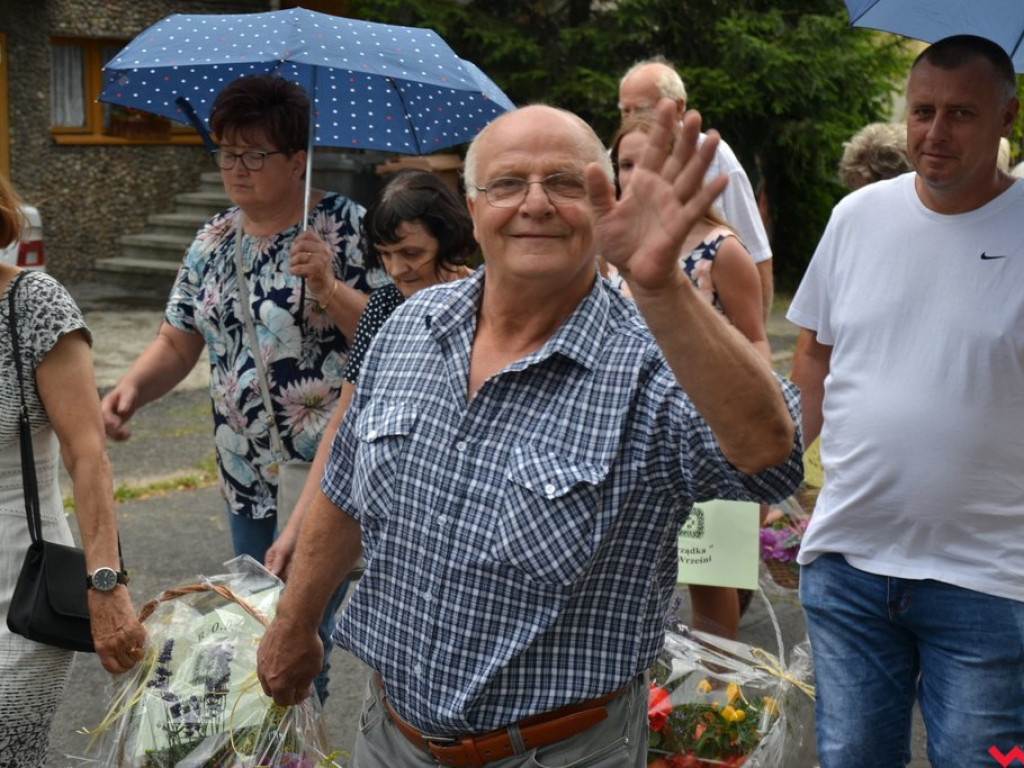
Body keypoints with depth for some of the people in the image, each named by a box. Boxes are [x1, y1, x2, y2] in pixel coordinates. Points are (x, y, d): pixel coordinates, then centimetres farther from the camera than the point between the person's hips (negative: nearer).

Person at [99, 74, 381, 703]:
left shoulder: (347, 228, -10)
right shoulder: (216, 239, 9)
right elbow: (178, 343, 12)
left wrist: (328, 288, -27)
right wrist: (132, 388, -6)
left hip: (325, 476, -7)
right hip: (247, 475, 7)